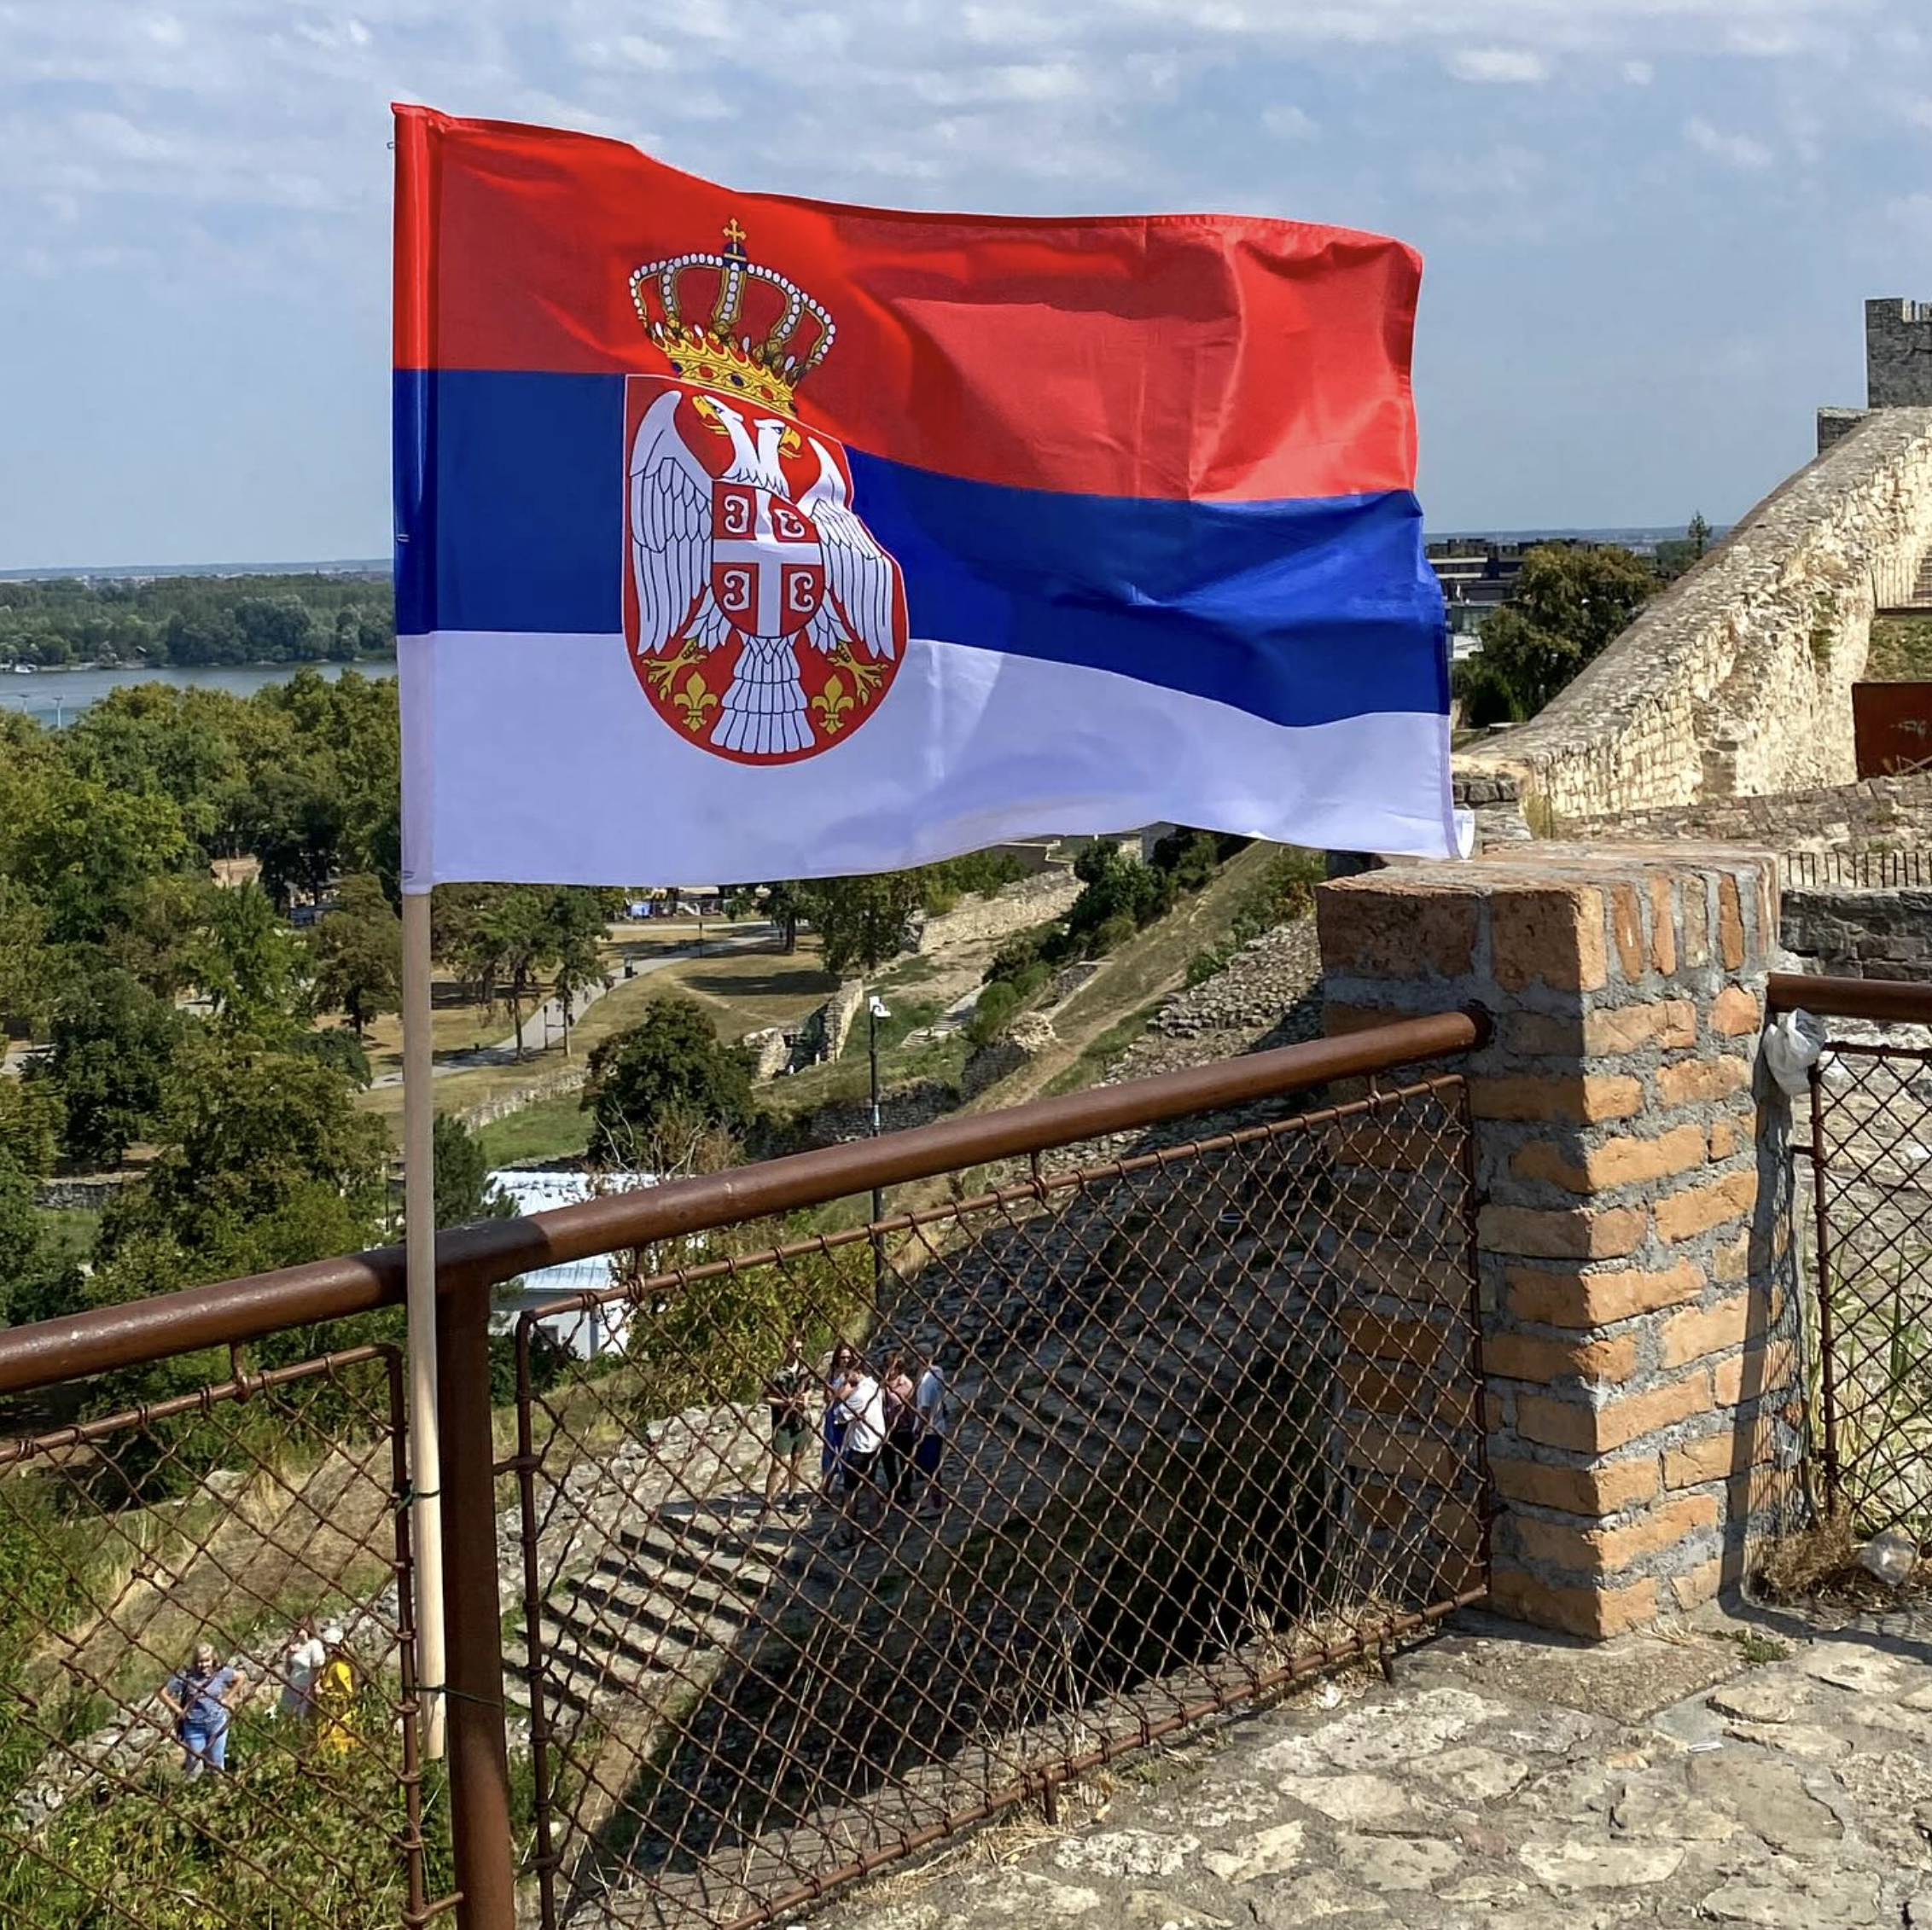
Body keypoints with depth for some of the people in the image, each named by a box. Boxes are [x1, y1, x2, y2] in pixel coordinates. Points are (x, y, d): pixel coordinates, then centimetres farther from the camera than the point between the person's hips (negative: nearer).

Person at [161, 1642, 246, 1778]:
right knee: (194, 1767, 4)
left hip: (217, 1724, 2)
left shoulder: (221, 1673, -9)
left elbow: (241, 1678, 8)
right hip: (194, 1727, -2)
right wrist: (178, 1710, -10)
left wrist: (227, 1698, 3)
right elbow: (164, 1694, -6)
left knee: (216, 1765, 12)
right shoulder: (186, 1676, -14)